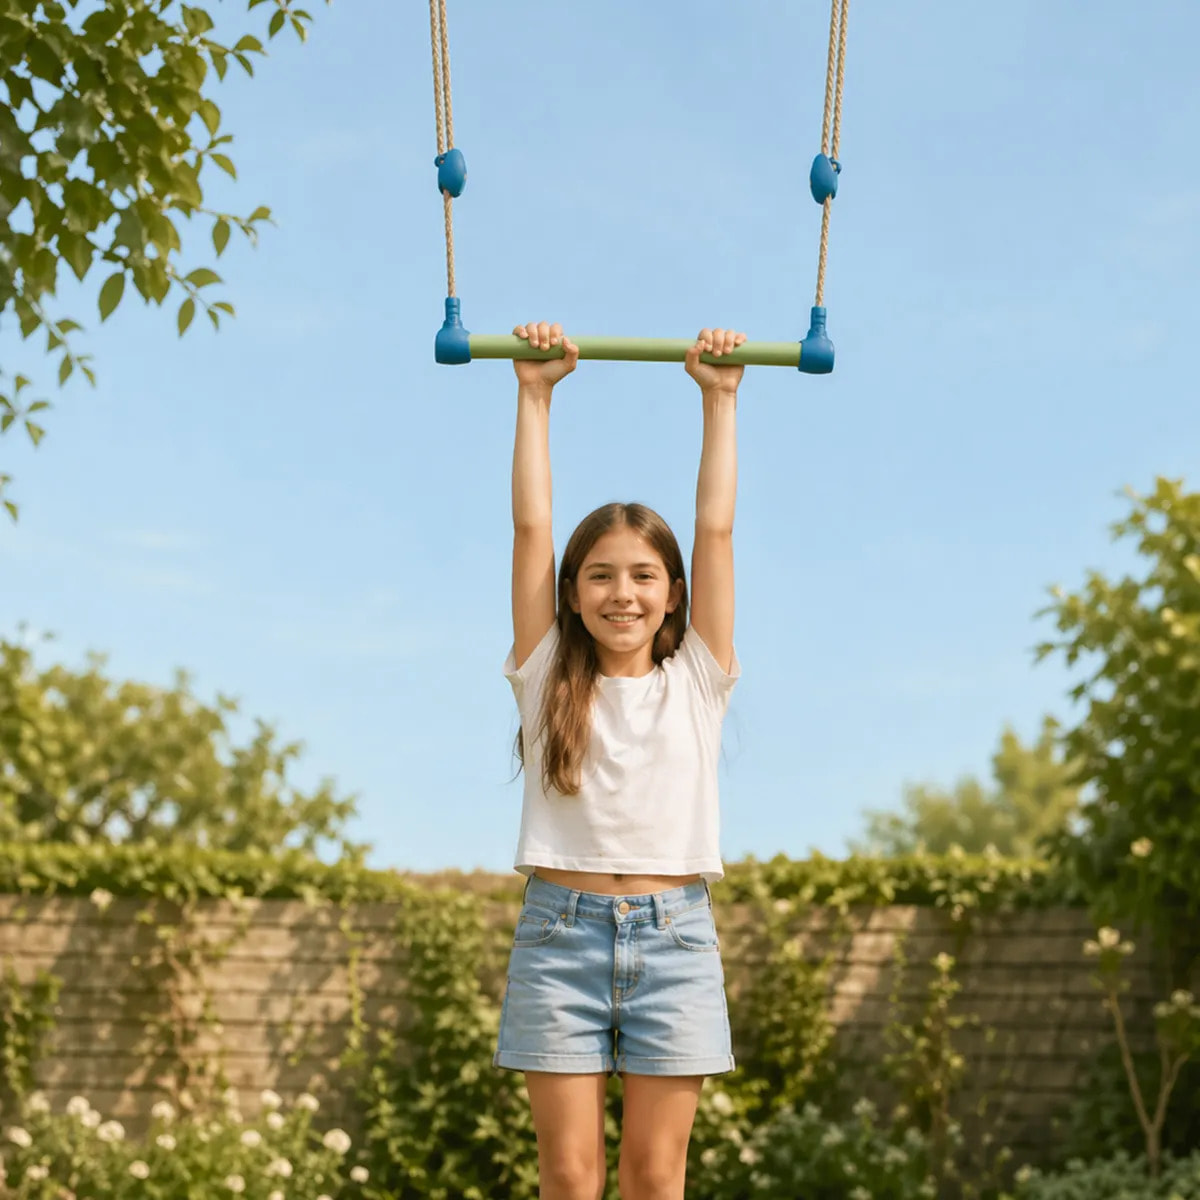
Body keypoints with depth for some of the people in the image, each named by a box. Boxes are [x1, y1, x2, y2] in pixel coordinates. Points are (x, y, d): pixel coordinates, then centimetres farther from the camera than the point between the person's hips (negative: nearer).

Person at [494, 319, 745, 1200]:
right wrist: (535, 394, 5)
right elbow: (531, 525, 4)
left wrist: (720, 399, 8)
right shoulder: (549, 680, 5)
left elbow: (717, 529, 6)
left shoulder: (697, 682, 6)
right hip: (560, 930, 0)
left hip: (673, 934, 0)